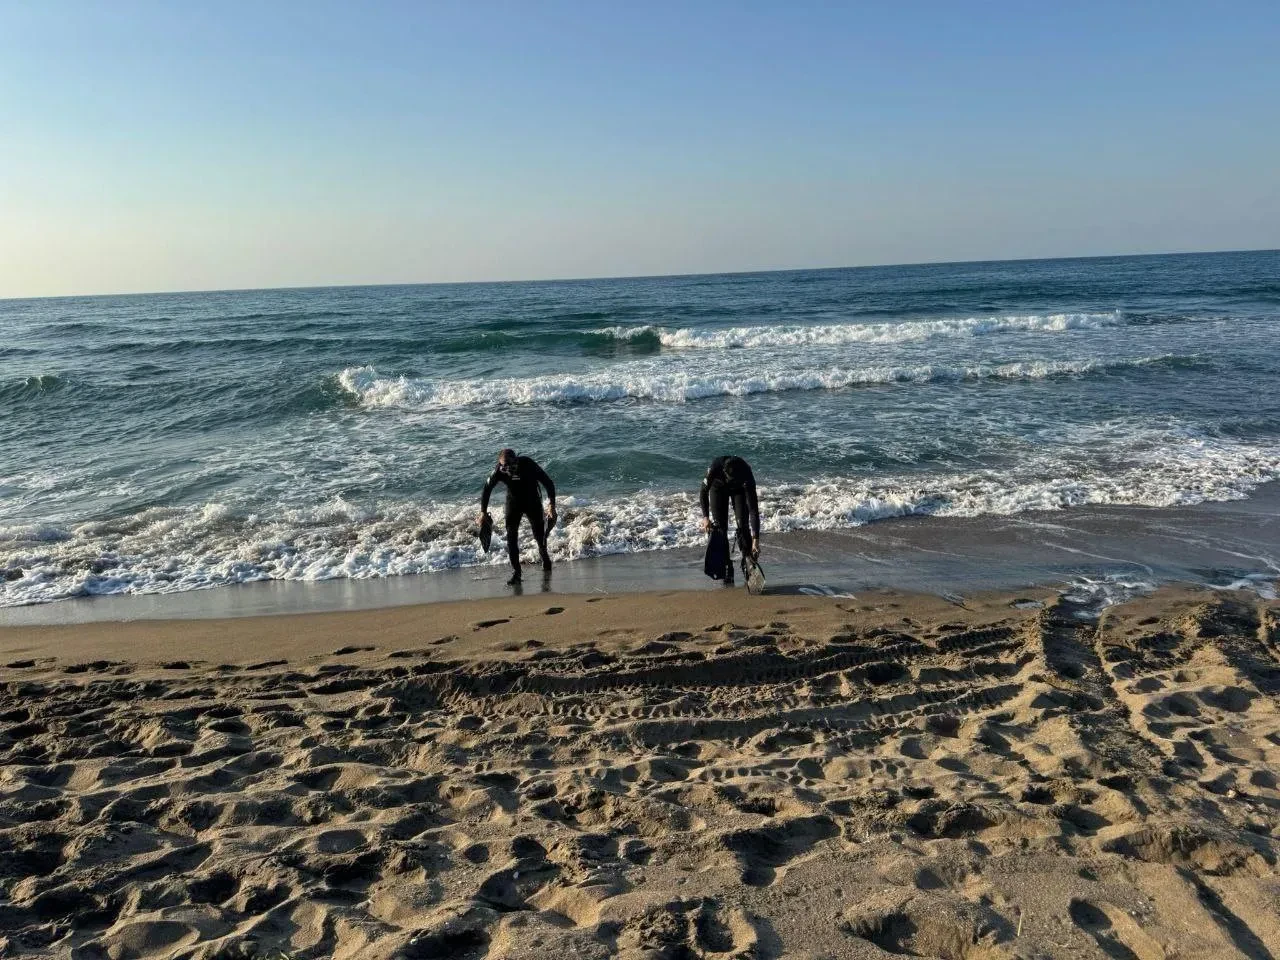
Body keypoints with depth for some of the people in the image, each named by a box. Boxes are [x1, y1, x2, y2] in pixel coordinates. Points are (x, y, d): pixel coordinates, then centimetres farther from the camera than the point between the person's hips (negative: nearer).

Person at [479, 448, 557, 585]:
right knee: (511, 538, -11)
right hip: (513, 503, 1)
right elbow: (487, 490, -8)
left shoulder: (528, 464, -30)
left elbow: (548, 483, -22)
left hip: (533, 502, -1)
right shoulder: (499, 471, -24)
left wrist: (552, 505, -26)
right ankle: (516, 573, -6)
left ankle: (546, 560, 38)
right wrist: (483, 511, -8)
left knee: (539, 535, 7)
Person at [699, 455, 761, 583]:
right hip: (718, 488, 1)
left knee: (743, 525, -15)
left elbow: (753, 509, -37)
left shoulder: (747, 476, -39)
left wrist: (756, 540, -40)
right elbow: (703, 492, -20)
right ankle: (726, 567, -2)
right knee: (720, 527, -7)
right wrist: (705, 517, -26)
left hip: (739, 490, -1)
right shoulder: (715, 468, -39)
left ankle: (748, 563, -7)